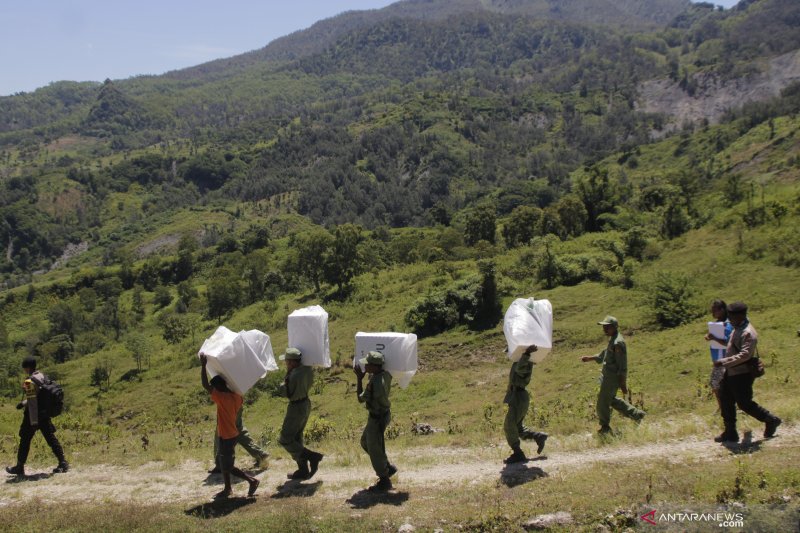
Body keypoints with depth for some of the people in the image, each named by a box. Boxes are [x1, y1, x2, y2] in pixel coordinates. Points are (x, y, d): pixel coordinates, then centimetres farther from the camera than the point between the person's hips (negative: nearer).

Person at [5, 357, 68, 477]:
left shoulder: (29, 382, -19)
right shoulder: (43, 377, 6)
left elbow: (32, 403, -21)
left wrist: (34, 422, -16)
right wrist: (23, 403, 29)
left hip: (33, 415, -7)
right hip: (45, 415, 7)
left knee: (25, 441, 8)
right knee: (51, 438, 8)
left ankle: (19, 468, 18)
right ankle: (63, 463, 4)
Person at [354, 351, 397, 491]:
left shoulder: (375, 383, -31)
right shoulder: (385, 375, -4)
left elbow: (361, 399, -17)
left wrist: (359, 379, -11)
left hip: (378, 419, -10)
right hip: (383, 414, 10)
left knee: (374, 450, 5)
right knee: (365, 442, 24)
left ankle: (384, 481, 18)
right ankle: (388, 467, 31)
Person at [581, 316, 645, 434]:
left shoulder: (618, 343, -23)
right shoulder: (613, 340, 9)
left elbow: (623, 365, -22)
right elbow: (604, 354, 25)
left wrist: (623, 384, -21)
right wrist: (590, 358, 19)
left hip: (613, 377, -10)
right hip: (608, 375, 10)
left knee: (602, 403, 3)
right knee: (612, 400, 22)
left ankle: (605, 427, 21)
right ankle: (636, 414, 30)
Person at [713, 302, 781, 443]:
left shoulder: (748, 333, -21)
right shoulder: (738, 329, 10)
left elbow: (745, 355, -29)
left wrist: (724, 362, -32)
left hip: (742, 375, -10)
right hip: (731, 373, 10)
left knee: (744, 403, 1)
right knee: (725, 401, 10)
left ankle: (771, 420, 22)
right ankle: (730, 434, 18)